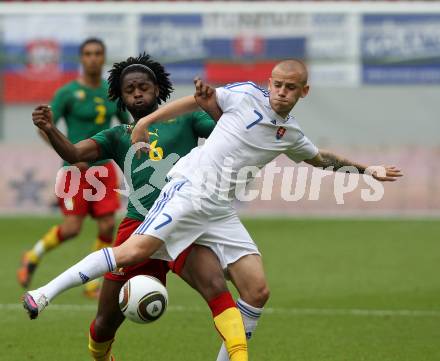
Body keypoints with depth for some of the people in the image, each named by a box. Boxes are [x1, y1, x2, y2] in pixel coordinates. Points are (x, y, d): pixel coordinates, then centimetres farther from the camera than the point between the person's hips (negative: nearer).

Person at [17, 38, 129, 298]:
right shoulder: (68, 93, -8)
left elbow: (128, 126, 18)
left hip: (104, 167, 4)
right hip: (76, 169, -4)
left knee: (108, 226, -8)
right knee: (71, 229, -8)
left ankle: (94, 285, 7)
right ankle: (33, 257, 20)